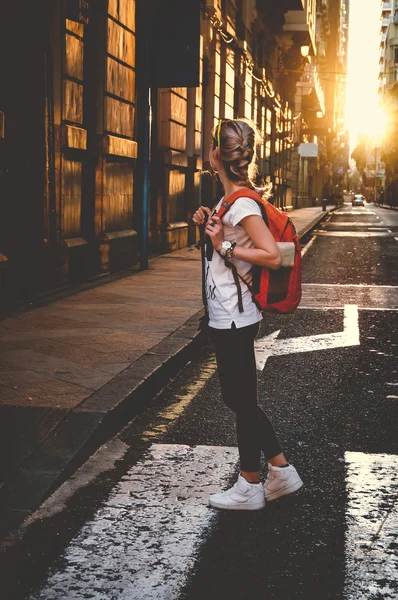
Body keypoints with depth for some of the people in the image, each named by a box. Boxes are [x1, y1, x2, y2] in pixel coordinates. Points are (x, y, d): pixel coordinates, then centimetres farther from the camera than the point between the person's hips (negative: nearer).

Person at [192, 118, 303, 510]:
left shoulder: (242, 202, -18)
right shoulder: (232, 198, 11)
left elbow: (272, 256, -24)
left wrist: (224, 246, -20)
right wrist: (209, 226, 8)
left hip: (234, 319, -10)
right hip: (228, 317, 10)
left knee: (242, 401, 3)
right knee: (240, 399, 17)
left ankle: (249, 488, 17)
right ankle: (282, 472, 27)